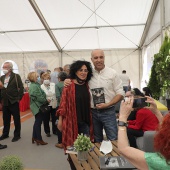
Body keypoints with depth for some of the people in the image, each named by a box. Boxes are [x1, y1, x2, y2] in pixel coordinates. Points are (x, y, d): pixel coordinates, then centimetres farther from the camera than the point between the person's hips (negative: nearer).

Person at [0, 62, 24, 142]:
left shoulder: (16, 76, -6)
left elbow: (21, 88, -10)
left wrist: (19, 98, -12)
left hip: (14, 102, -5)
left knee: (16, 119, 5)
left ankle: (17, 135, 16)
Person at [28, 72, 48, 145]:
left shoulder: (33, 85, 11)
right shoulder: (35, 86, -20)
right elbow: (39, 97, -22)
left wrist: (45, 99, 7)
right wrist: (46, 100, -10)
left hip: (36, 106, 10)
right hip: (38, 106, -10)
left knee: (37, 122, 18)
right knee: (38, 122, -1)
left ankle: (34, 137, 27)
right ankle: (39, 139, 9)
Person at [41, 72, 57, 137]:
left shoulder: (54, 85, -1)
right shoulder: (41, 87, -7)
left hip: (54, 104, 2)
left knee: (54, 118, 12)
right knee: (46, 119, 10)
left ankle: (55, 130, 31)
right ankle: (47, 132, 29)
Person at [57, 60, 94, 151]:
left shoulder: (87, 85, 6)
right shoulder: (69, 85, -9)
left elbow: (89, 103, 12)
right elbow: (63, 103, -9)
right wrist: (60, 120, -9)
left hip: (85, 121, 4)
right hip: (72, 121, -4)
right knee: (72, 145, 8)